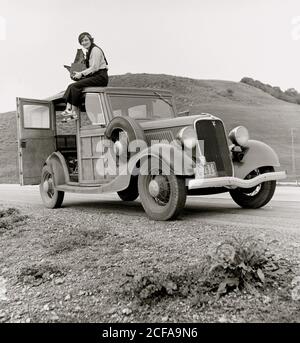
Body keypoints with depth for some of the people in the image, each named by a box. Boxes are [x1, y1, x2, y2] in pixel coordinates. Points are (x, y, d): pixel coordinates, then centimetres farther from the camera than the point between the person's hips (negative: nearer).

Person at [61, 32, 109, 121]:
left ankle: (74, 112, -17)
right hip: (94, 77, 9)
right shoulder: (89, 51, 21)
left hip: (100, 77, -9)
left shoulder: (95, 50, -7)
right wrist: (78, 74, 7)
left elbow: (95, 68, -16)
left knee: (76, 86, -22)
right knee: (71, 86, -6)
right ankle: (68, 109, -18)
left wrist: (81, 74, -14)